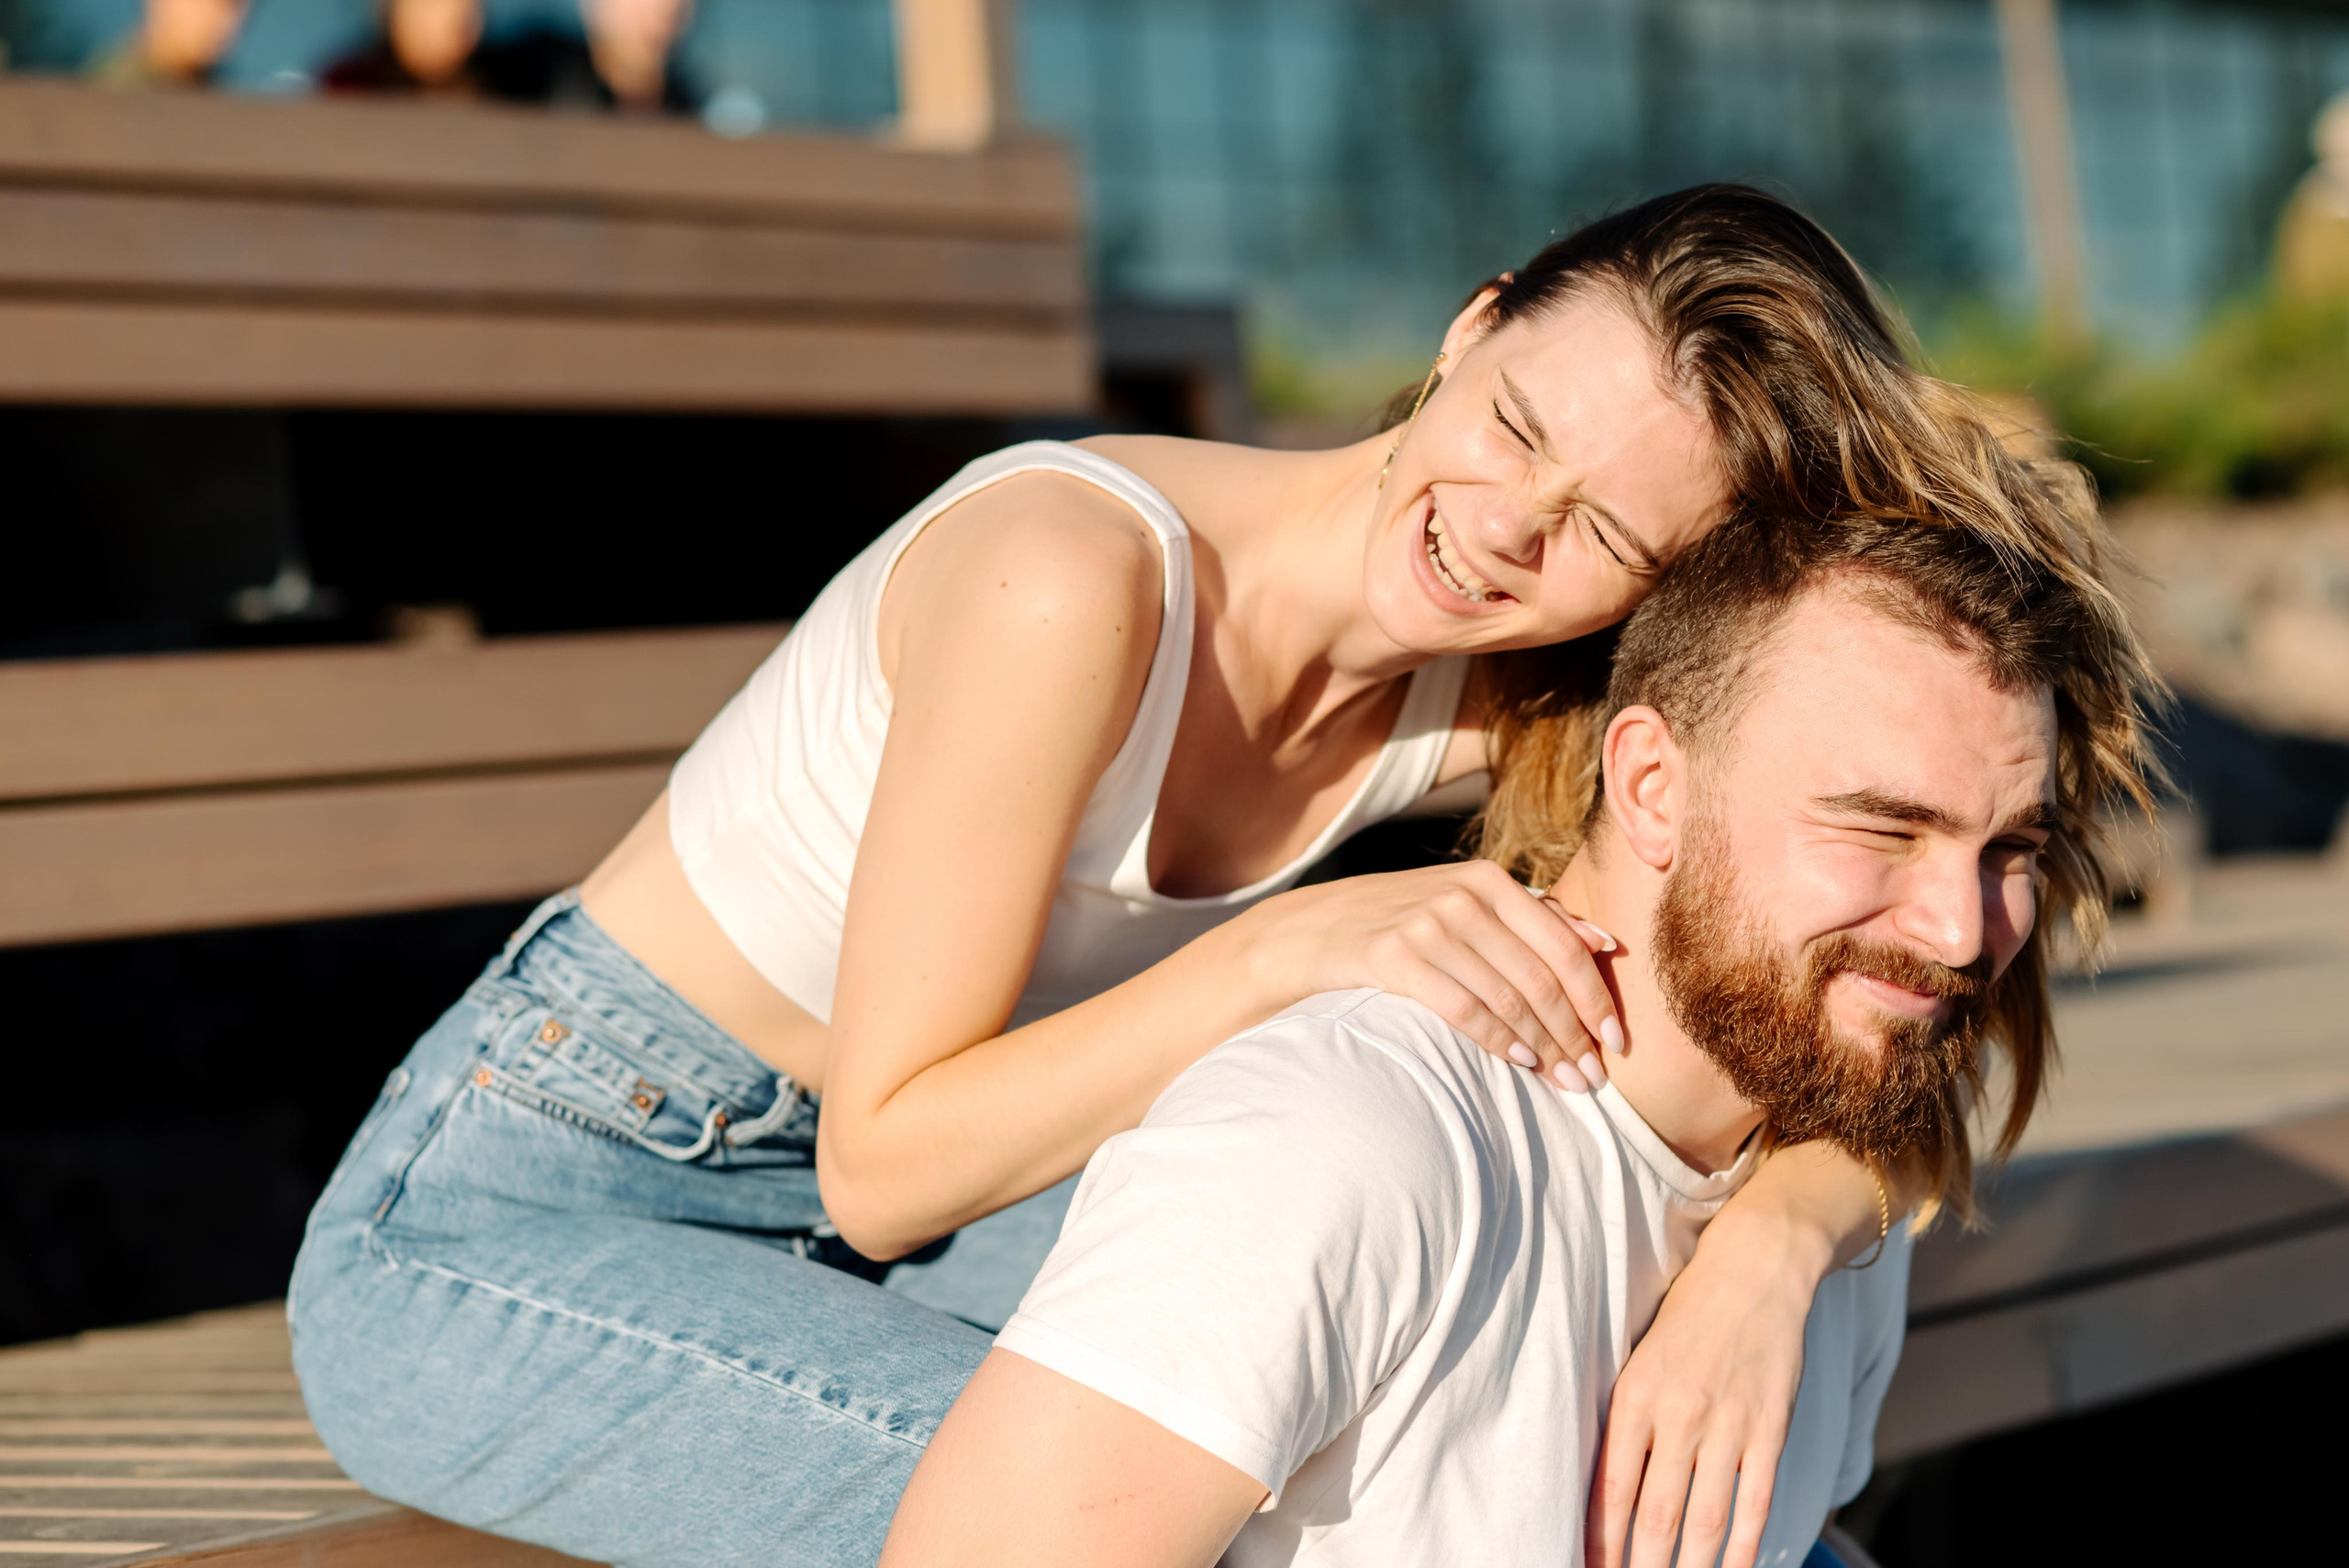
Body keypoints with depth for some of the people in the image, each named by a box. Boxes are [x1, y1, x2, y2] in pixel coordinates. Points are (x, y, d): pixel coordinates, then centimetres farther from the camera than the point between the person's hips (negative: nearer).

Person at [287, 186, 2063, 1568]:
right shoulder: (1082, 577, -29)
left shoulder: (1518, 711, -10)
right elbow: (882, 1170, -25)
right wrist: (1289, 949, -34)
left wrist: (1768, 1246, -35)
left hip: (885, 1184, 6)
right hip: (487, 1232, -6)